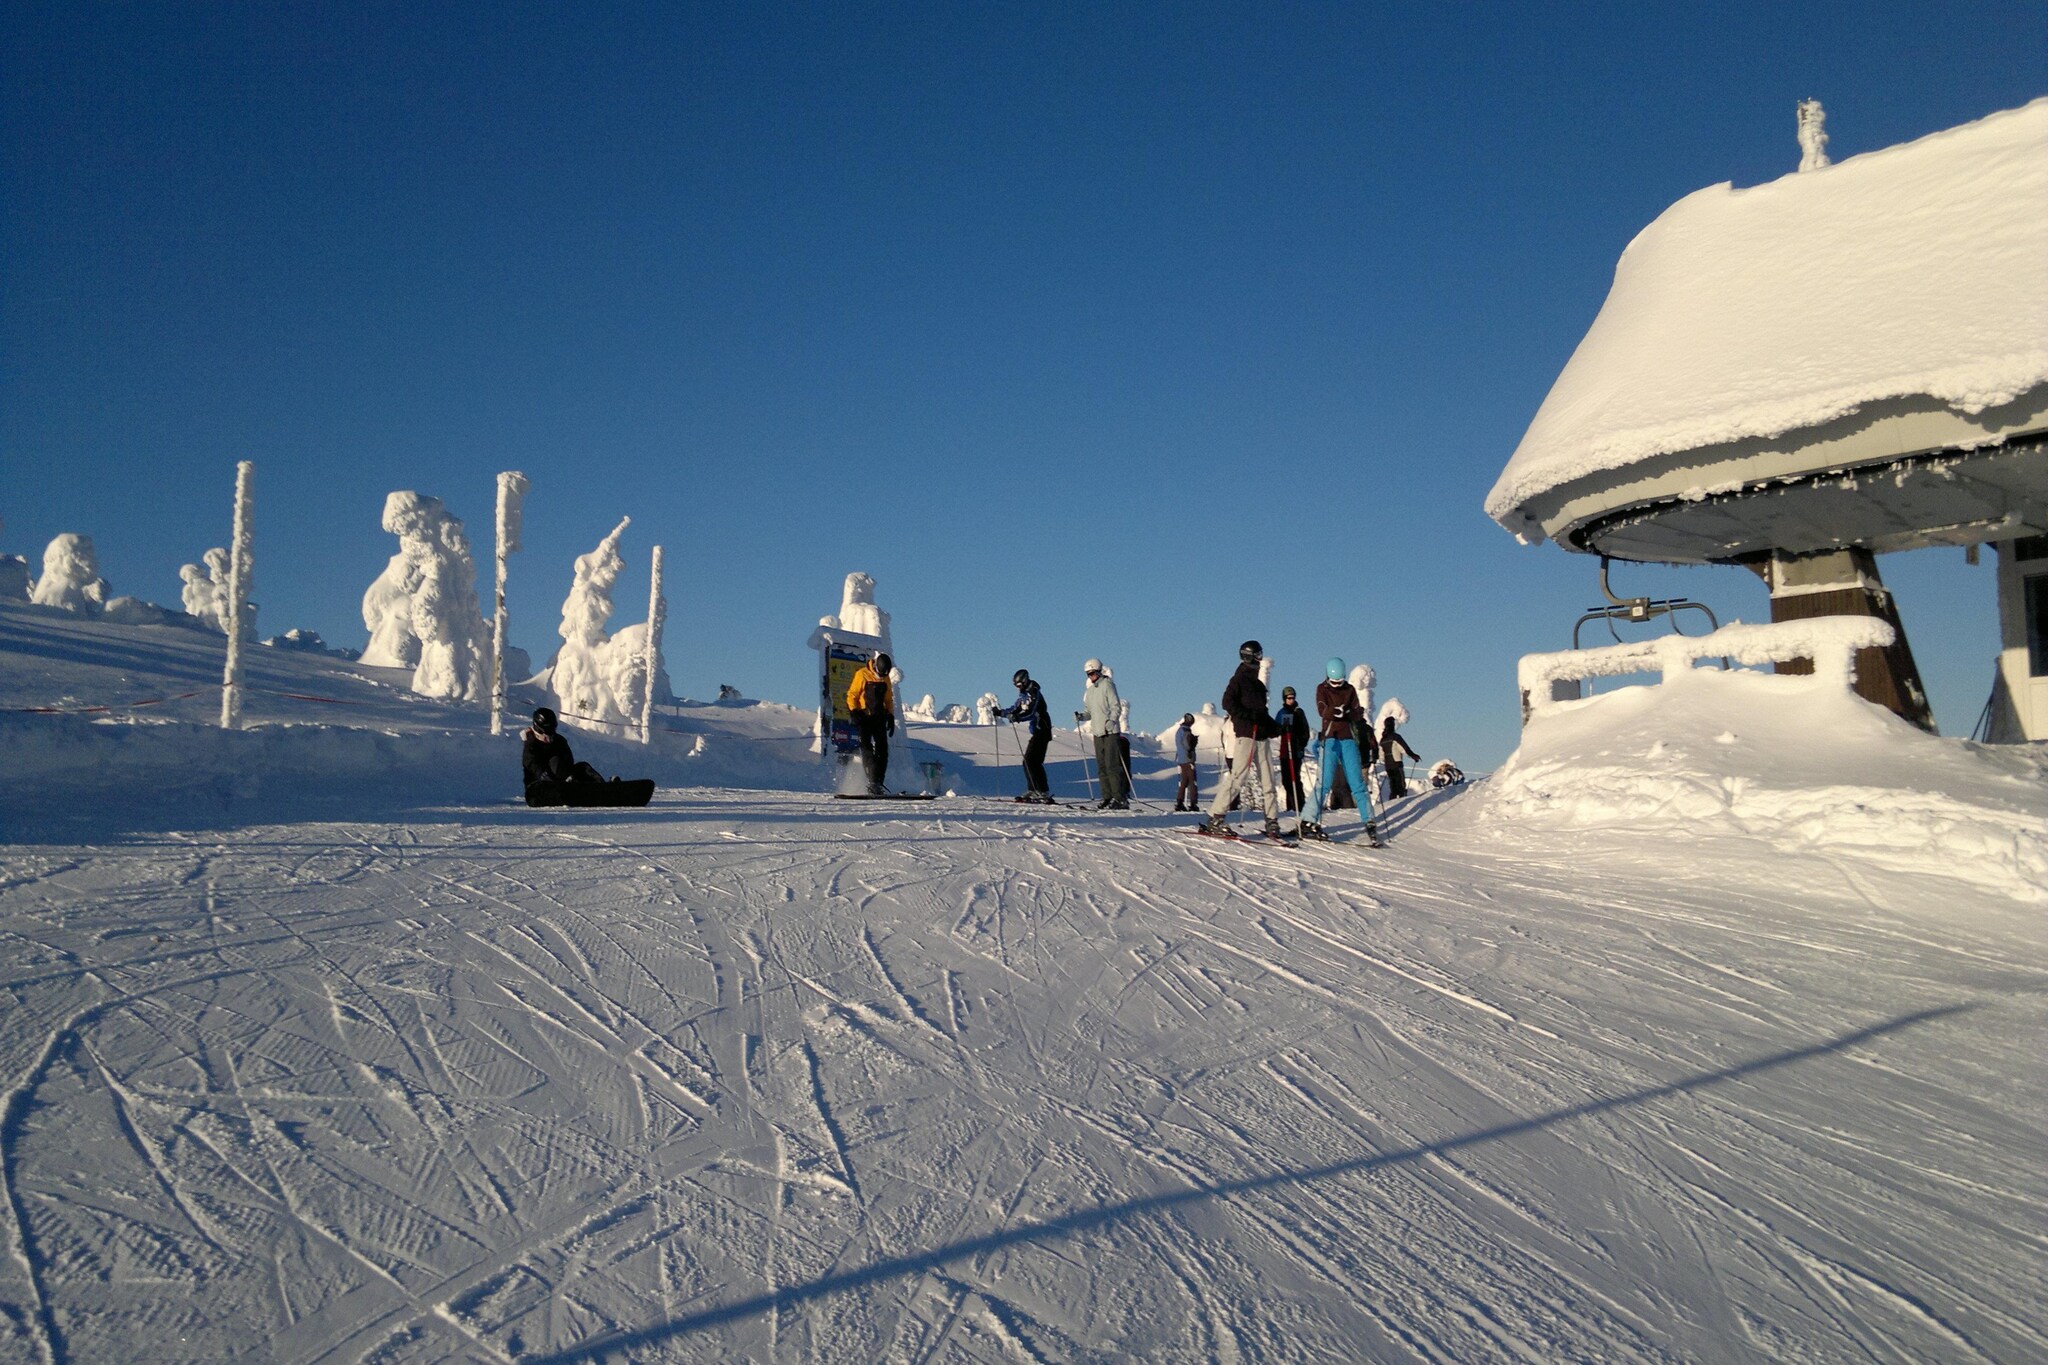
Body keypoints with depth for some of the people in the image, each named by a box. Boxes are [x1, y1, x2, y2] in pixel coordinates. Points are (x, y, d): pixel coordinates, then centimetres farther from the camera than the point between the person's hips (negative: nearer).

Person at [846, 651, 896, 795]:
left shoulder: (885, 678, 11)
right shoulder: (862, 675, -6)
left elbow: (889, 699, 21)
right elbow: (852, 695, -5)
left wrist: (891, 717, 13)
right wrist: (854, 713, -14)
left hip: (879, 718, 5)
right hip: (864, 717, -5)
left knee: (883, 750, -2)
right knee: (867, 749, -12)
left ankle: (879, 782, 1)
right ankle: (872, 783, -15)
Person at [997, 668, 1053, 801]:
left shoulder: (1034, 693, -15)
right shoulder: (1024, 694, 15)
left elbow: (1031, 713, -28)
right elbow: (1016, 709, 25)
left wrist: (1017, 717, -43)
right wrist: (1000, 713, 15)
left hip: (1041, 731, -10)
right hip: (1036, 732, 10)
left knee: (1032, 761, -15)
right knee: (1028, 761, 10)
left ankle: (1044, 792, -15)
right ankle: (1032, 790, 15)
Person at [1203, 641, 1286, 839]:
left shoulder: (1258, 683, 23)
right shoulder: (1239, 679, 1)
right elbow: (1228, 703, -12)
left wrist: (1273, 726, 10)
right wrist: (1249, 716, -21)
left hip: (1261, 736, 8)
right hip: (1245, 735, -8)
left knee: (1269, 781, 4)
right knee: (1238, 777, -13)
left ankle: (1272, 823, 7)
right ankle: (1215, 818, -11)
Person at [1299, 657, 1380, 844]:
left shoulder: (1350, 690, 11)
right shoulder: (1322, 689, 4)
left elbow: (1357, 715, 1)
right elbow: (1322, 711, -15)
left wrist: (1348, 713, -21)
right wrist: (1335, 711, -35)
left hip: (1348, 739, 3)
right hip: (1330, 739, -2)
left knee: (1357, 783, -1)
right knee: (1324, 782, -11)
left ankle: (1370, 823, 2)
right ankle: (1309, 823, -8)